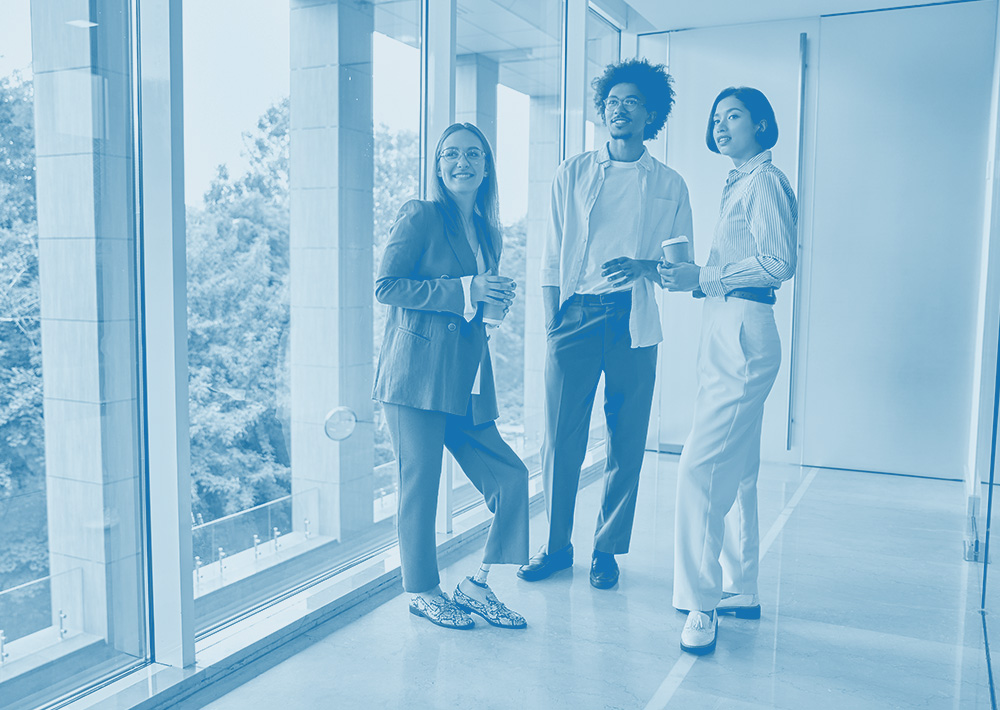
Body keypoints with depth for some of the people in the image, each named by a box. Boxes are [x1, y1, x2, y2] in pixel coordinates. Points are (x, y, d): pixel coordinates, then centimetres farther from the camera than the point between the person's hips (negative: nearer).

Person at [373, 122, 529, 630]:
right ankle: (421, 592, 20)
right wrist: (465, 291, -14)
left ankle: (475, 586, 19)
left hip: (465, 379, 7)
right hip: (417, 374, -7)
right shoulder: (420, 216, -2)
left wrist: (494, 298, 6)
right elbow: (386, 287, -11)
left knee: (510, 479, 3)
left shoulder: (486, 231, 19)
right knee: (420, 487, 0)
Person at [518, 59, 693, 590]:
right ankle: (556, 545, 17)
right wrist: (551, 318, -1)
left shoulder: (670, 186, 12)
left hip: (632, 323, 0)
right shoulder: (573, 173, 13)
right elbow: (551, 254, 9)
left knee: (627, 443, 3)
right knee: (560, 438, 0)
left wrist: (644, 267, -11)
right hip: (575, 316, 0)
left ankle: (607, 550, 19)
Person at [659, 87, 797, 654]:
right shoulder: (739, 184, 22)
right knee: (736, 471, 13)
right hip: (725, 333, 10)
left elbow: (779, 262, -17)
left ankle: (703, 602, -5)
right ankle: (742, 592, 23)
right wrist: (692, 279, 7)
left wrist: (702, 277, -17)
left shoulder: (765, 181, -6)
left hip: (743, 335, -10)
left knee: (703, 468, -14)